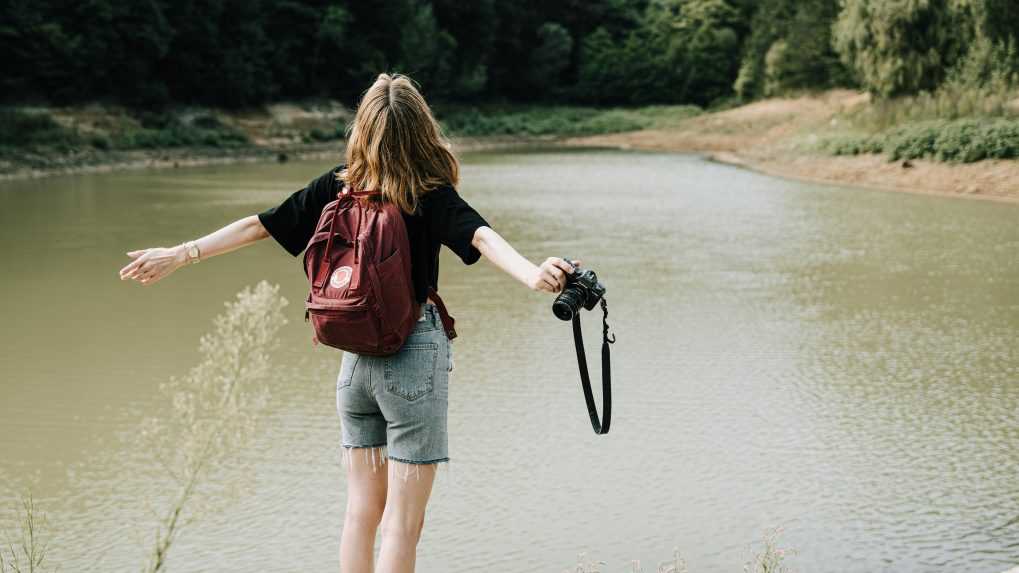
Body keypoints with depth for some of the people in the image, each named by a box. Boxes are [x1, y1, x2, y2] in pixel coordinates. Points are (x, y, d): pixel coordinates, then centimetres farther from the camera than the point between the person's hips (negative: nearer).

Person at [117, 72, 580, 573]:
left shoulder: (338, 185, 2)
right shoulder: (430, 194, -10)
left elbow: (257, 225, 5)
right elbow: (481, 236, -29)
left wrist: (180, 254, 13)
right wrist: (533, 275, -43)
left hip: (355, 357, 5)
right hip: (414, 354, -5)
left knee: (362, 510, 16)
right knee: (403, 520, 1)